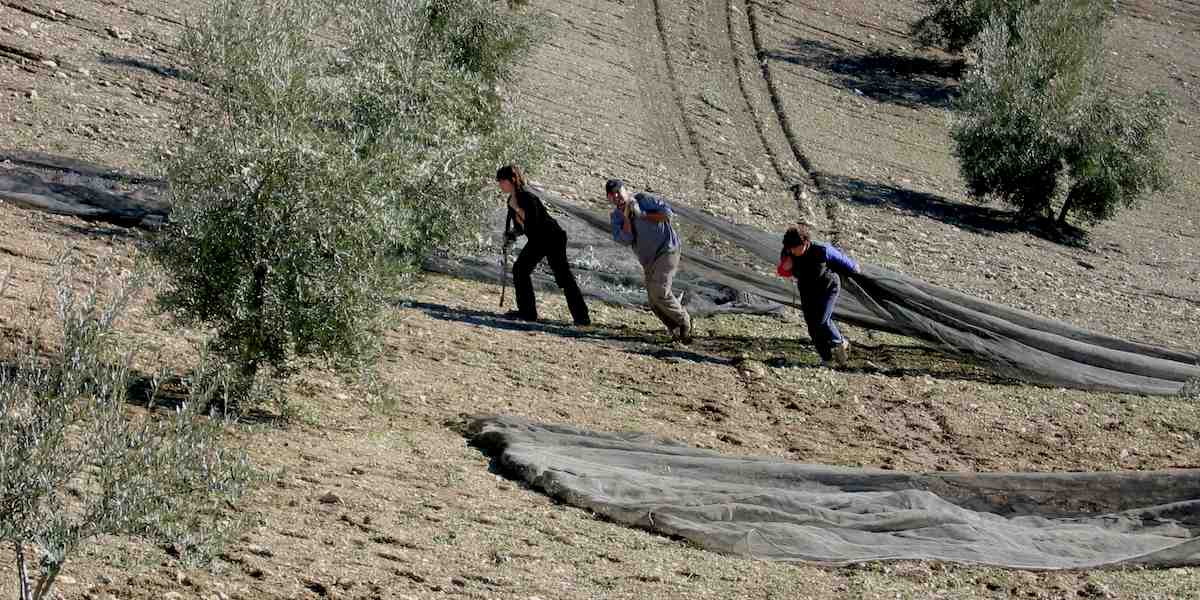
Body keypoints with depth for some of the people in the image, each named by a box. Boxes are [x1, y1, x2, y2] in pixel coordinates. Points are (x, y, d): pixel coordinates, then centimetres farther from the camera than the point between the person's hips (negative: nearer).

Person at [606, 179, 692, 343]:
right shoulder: (616, 216, 4)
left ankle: (684, 321, -1)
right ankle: (677, 331, 14)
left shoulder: (644, 199, -9)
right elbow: (623, 239, -11)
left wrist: (642, 215, -19)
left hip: (667, 250, -6)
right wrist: (626, 216, -18)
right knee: (655, 303, 0)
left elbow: (668, 213, -18)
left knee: (659, 292, -20)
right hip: (648, 260, 6)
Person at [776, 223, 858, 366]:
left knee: (820, 321, -17)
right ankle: (826, 357, 20)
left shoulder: (821, 251, -32)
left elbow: (839, 258, -13)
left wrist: (853, 268, 4)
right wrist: (785, 268, -29)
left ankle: (841, 344, 9)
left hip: (828, 287, -5)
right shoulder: (787, 254, -20)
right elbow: (782, 273, -5)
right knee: (812, 325, 3)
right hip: (807, 291, 5)